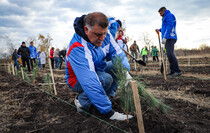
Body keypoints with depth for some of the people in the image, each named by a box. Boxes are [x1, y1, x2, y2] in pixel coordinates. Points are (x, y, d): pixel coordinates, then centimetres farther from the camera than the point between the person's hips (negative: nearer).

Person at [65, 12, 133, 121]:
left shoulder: (105, 34, -16)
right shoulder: (77, 49, -38)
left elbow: (117, 53, -10)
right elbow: (90, 83, -42)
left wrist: (125, 72, -31)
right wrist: (109, 112, -41)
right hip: (78, 81, -7)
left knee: (118, 65, -7)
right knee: (105, 79, -33)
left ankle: (108, 95, -3)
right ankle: (82, 101, -10)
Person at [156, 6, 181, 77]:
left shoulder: (169, 15, -3)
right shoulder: (165, 18, 27)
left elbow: (169, 27, -16)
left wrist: (165, 37, -24)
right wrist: (159, 30, 22)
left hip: (170, 38, -10)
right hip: (167, 39, 10)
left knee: (170, 54, -19)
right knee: (169, 54, 6)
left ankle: (177, 71, -20)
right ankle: (173, 71, 7)